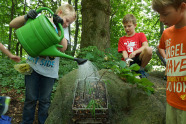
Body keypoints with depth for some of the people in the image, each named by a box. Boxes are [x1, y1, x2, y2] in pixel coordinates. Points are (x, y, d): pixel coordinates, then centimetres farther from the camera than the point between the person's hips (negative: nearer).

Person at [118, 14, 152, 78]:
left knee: (149, 49, -32)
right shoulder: (122, 39, 17)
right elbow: (124, 52, 3)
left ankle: (141, 69, -10)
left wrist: (135, 52, -23)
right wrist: (127, 59, -21)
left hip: (139, 59, 2)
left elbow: (145, 46, -6)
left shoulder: (141, 35, 14)